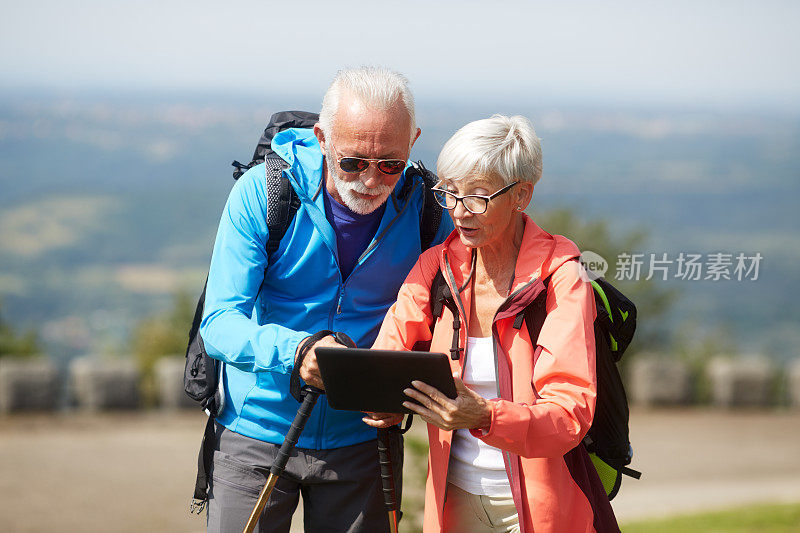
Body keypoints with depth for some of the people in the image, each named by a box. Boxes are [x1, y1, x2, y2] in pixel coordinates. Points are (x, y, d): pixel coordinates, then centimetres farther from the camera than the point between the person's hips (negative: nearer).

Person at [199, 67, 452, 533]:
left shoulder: (425, 210, -7)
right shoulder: (261, 192, -13)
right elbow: (219, 324, -17)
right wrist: (294, 349, -36)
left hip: (361, 438, 2)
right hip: (257, 436, -2)